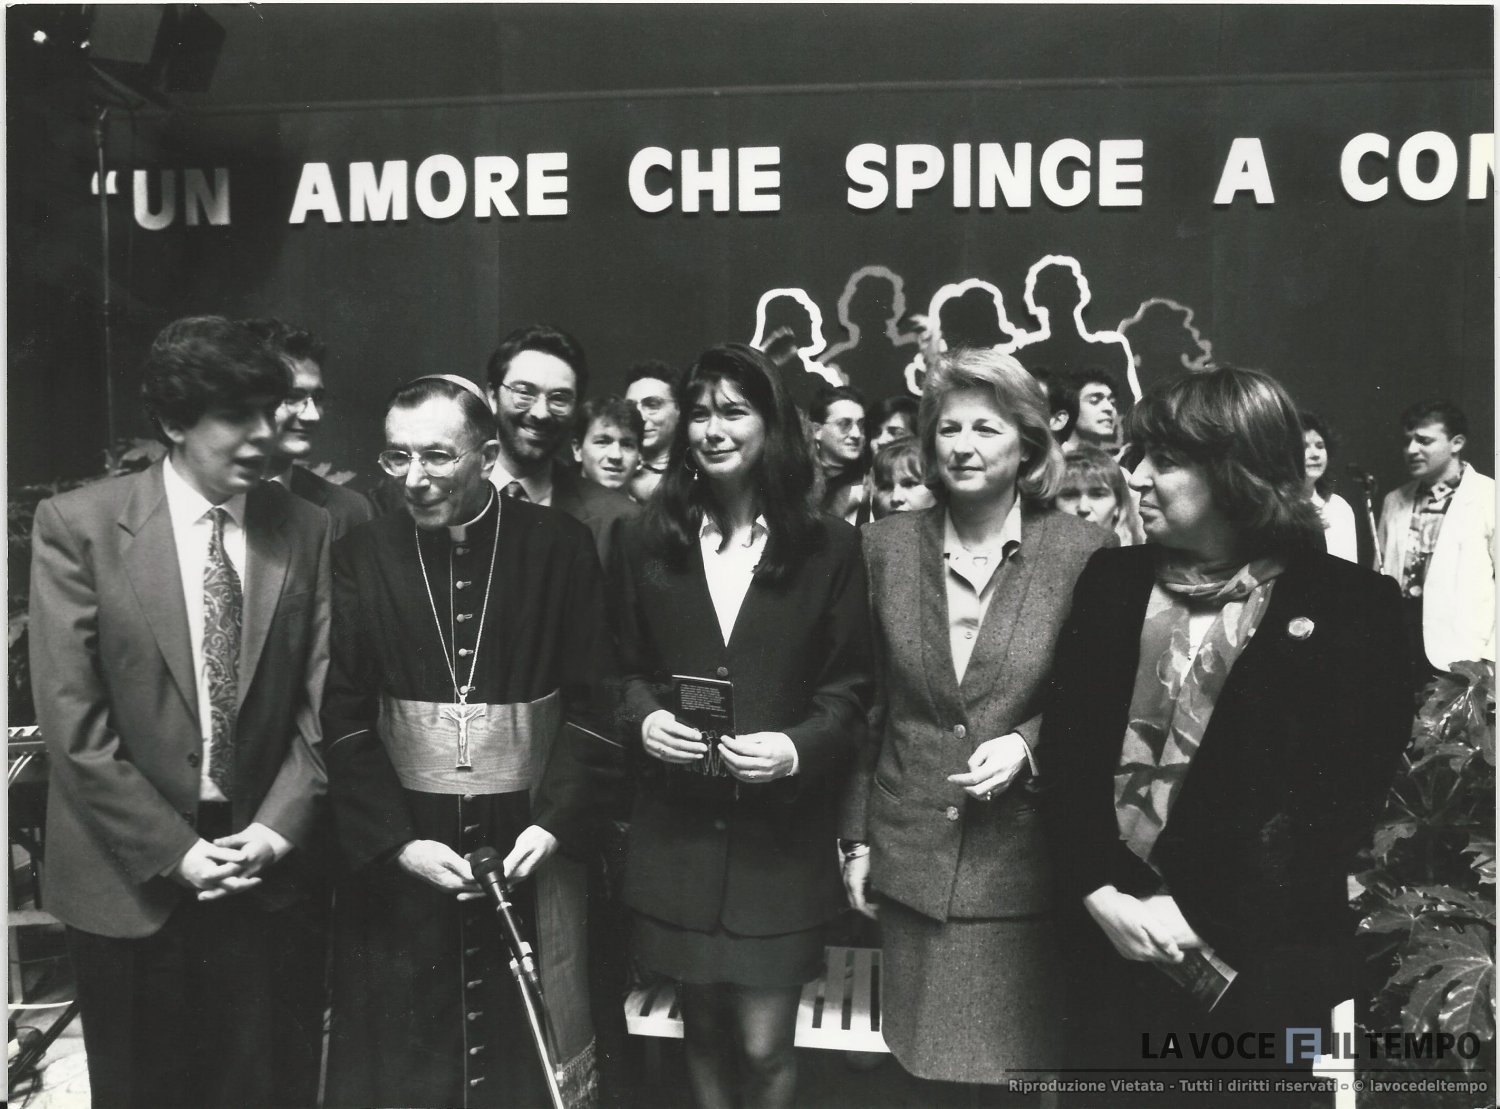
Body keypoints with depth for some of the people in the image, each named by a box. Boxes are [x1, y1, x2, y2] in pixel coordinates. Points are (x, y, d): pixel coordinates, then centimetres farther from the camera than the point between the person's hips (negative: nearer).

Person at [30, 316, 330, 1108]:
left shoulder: (308, 531, -1)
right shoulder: (77, 524, -6)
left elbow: (323, 704, 0)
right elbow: (71, 719, -9)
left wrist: (275, 829, -10)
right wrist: (173, 851, -12)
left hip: (270, 873, 2)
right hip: (131, 879, -1)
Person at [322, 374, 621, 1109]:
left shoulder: (559, 547, -4)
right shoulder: (360, 558, -1)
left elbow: (593, 701, -4)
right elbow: (342, 718, -3)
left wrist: (555, 823, -13)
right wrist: (396, 841, -12)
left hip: (528, 841, -1)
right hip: (398, 849, 1)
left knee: (527, 1046, 11)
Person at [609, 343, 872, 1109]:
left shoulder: (829, 546, -1)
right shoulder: (648, 541, 5)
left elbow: (849, 688, 0)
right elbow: (623, 667, 11)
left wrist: (797, 748, -18)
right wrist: (645, 718, -10)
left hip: (781, 833, -2)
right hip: (677, 827, 2)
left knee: (763, 1046, 1)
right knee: (702, 1025, 16)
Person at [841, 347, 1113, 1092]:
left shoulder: (1083, 550, -7)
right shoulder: (888, 544, 1)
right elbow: (866, 703, 6)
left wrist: (1028, 743, -15)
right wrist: (856, 838, 7)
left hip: (1021, 865, -2)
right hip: (909, 861, 3)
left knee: (1013, 1069, 10)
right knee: (917, 1065, 15)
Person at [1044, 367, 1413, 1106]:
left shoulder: (1351, 606, -6)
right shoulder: (1111, 582, 5)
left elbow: (1338, 800, -10)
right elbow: (1065, 744, 1)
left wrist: (1200, 916, -15)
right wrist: (1099, 893, -11)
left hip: (1257, 960, -3)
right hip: (1111, 943, 3)